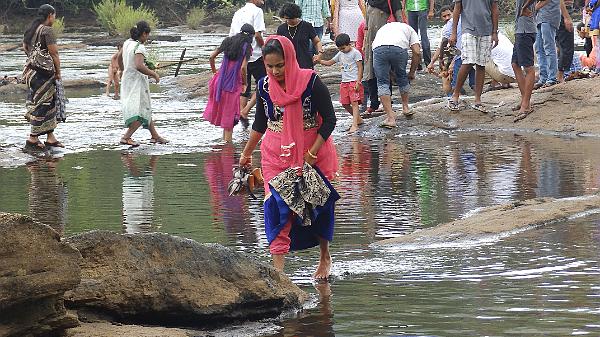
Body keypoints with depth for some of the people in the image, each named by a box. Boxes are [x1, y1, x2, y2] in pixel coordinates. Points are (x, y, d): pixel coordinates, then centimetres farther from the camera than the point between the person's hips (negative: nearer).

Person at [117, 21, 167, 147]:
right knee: (142, 112, -7)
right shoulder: (139, 47, -21)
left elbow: (119, 57, 22)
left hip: (127, 79, 10)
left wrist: (124, 70, 37)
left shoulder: (128, 42, 6)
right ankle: (126, 137, -17)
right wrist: (154, 74, -21)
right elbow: (139, 66, -33)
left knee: (146, 108, 20)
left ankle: (155, 136, 30)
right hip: (137, 81, -10)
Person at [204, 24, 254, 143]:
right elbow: (243, 68, -17)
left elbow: (211, 57, 6)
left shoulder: (228, 41, 6)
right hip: (235, 83, -4)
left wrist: (214, 71, 21)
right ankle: (227, 138, 5)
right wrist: (245, 83, -2)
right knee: (230, 112, 5)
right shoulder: (247, 47, -8)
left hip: (221, 79, 4)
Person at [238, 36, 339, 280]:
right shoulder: (265, 86, -4)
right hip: (276, 154, 2)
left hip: (313, 151, -2)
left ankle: (325, 257, 34)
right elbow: (260, 123, 12)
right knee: (276, 207, -11)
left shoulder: (310, 82, -17)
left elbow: (329, 120, -13)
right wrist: (246, 153, 20)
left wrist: (311, 155, -18)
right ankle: (278, 270, -15)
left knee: (318, 205, 10)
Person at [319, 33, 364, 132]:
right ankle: (358, 119, 24)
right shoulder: (340, 54, 14)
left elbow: (360, 68, -10)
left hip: (354, 81, -8)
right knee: (345, 103, 8)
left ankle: (354, 125, -20)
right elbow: (330, 62, 21)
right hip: (344, 82, 8)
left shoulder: (355, 53, -7)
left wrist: (358, 82, -16)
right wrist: (319, 61, 4)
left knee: (354, 102, -13)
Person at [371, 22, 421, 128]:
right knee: (402, 77, 26)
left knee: (382, 83, 8)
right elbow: (417, 52, 19)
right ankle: (405, 107, 41)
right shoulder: (409, 29, 33)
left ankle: (390, 117, 0)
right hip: (399, 47, -1)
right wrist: (412, 72, 29)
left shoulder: (383, 28, 42)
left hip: (378, 48, 1)